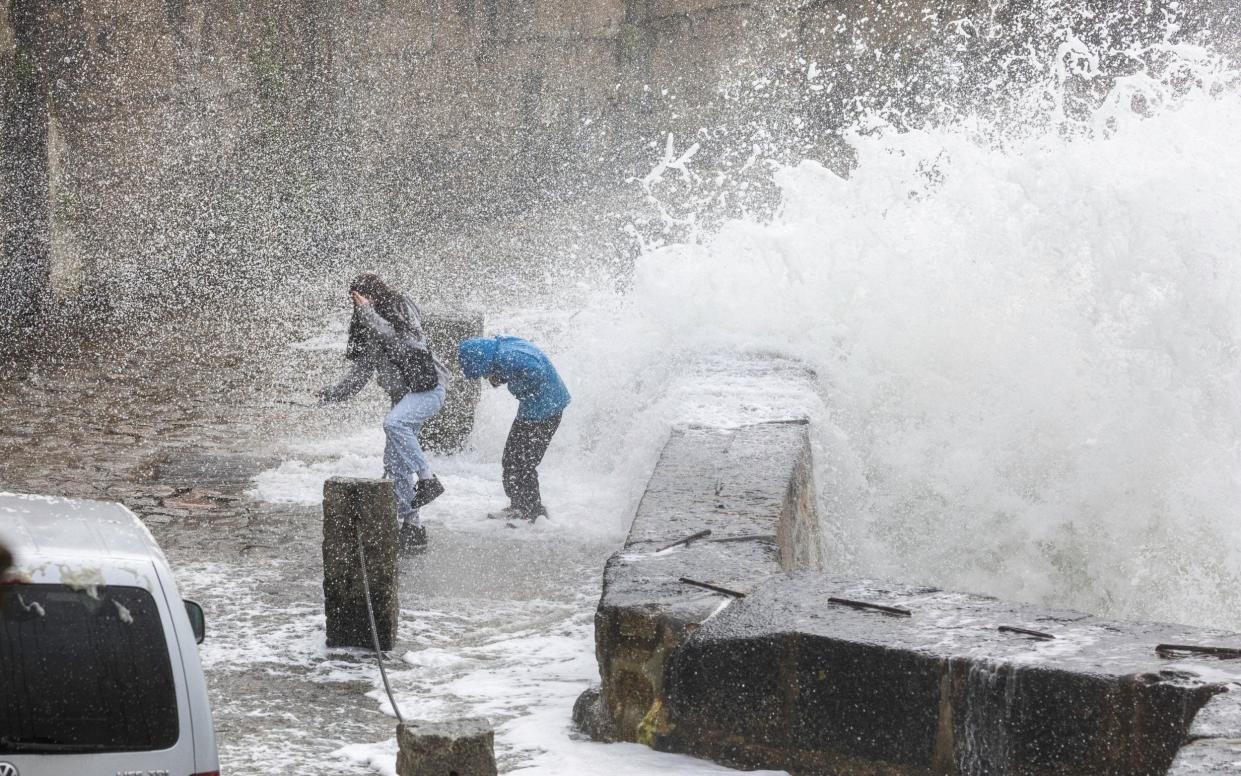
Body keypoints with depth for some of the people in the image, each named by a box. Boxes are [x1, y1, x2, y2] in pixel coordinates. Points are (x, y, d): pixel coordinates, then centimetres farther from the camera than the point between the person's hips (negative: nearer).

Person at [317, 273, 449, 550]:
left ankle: (427, 479, -28)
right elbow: (360, 372, 16)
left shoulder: (402, 309, -6)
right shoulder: (365, 329, 14)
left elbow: (395, 339, -24)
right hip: (403, 395, 8)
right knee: (394, 462, 2)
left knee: (393, 423, -35)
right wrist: (333, 393, 4)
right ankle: (412, 526, 6)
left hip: (428, 387, -8)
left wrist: (367, 312, -20)